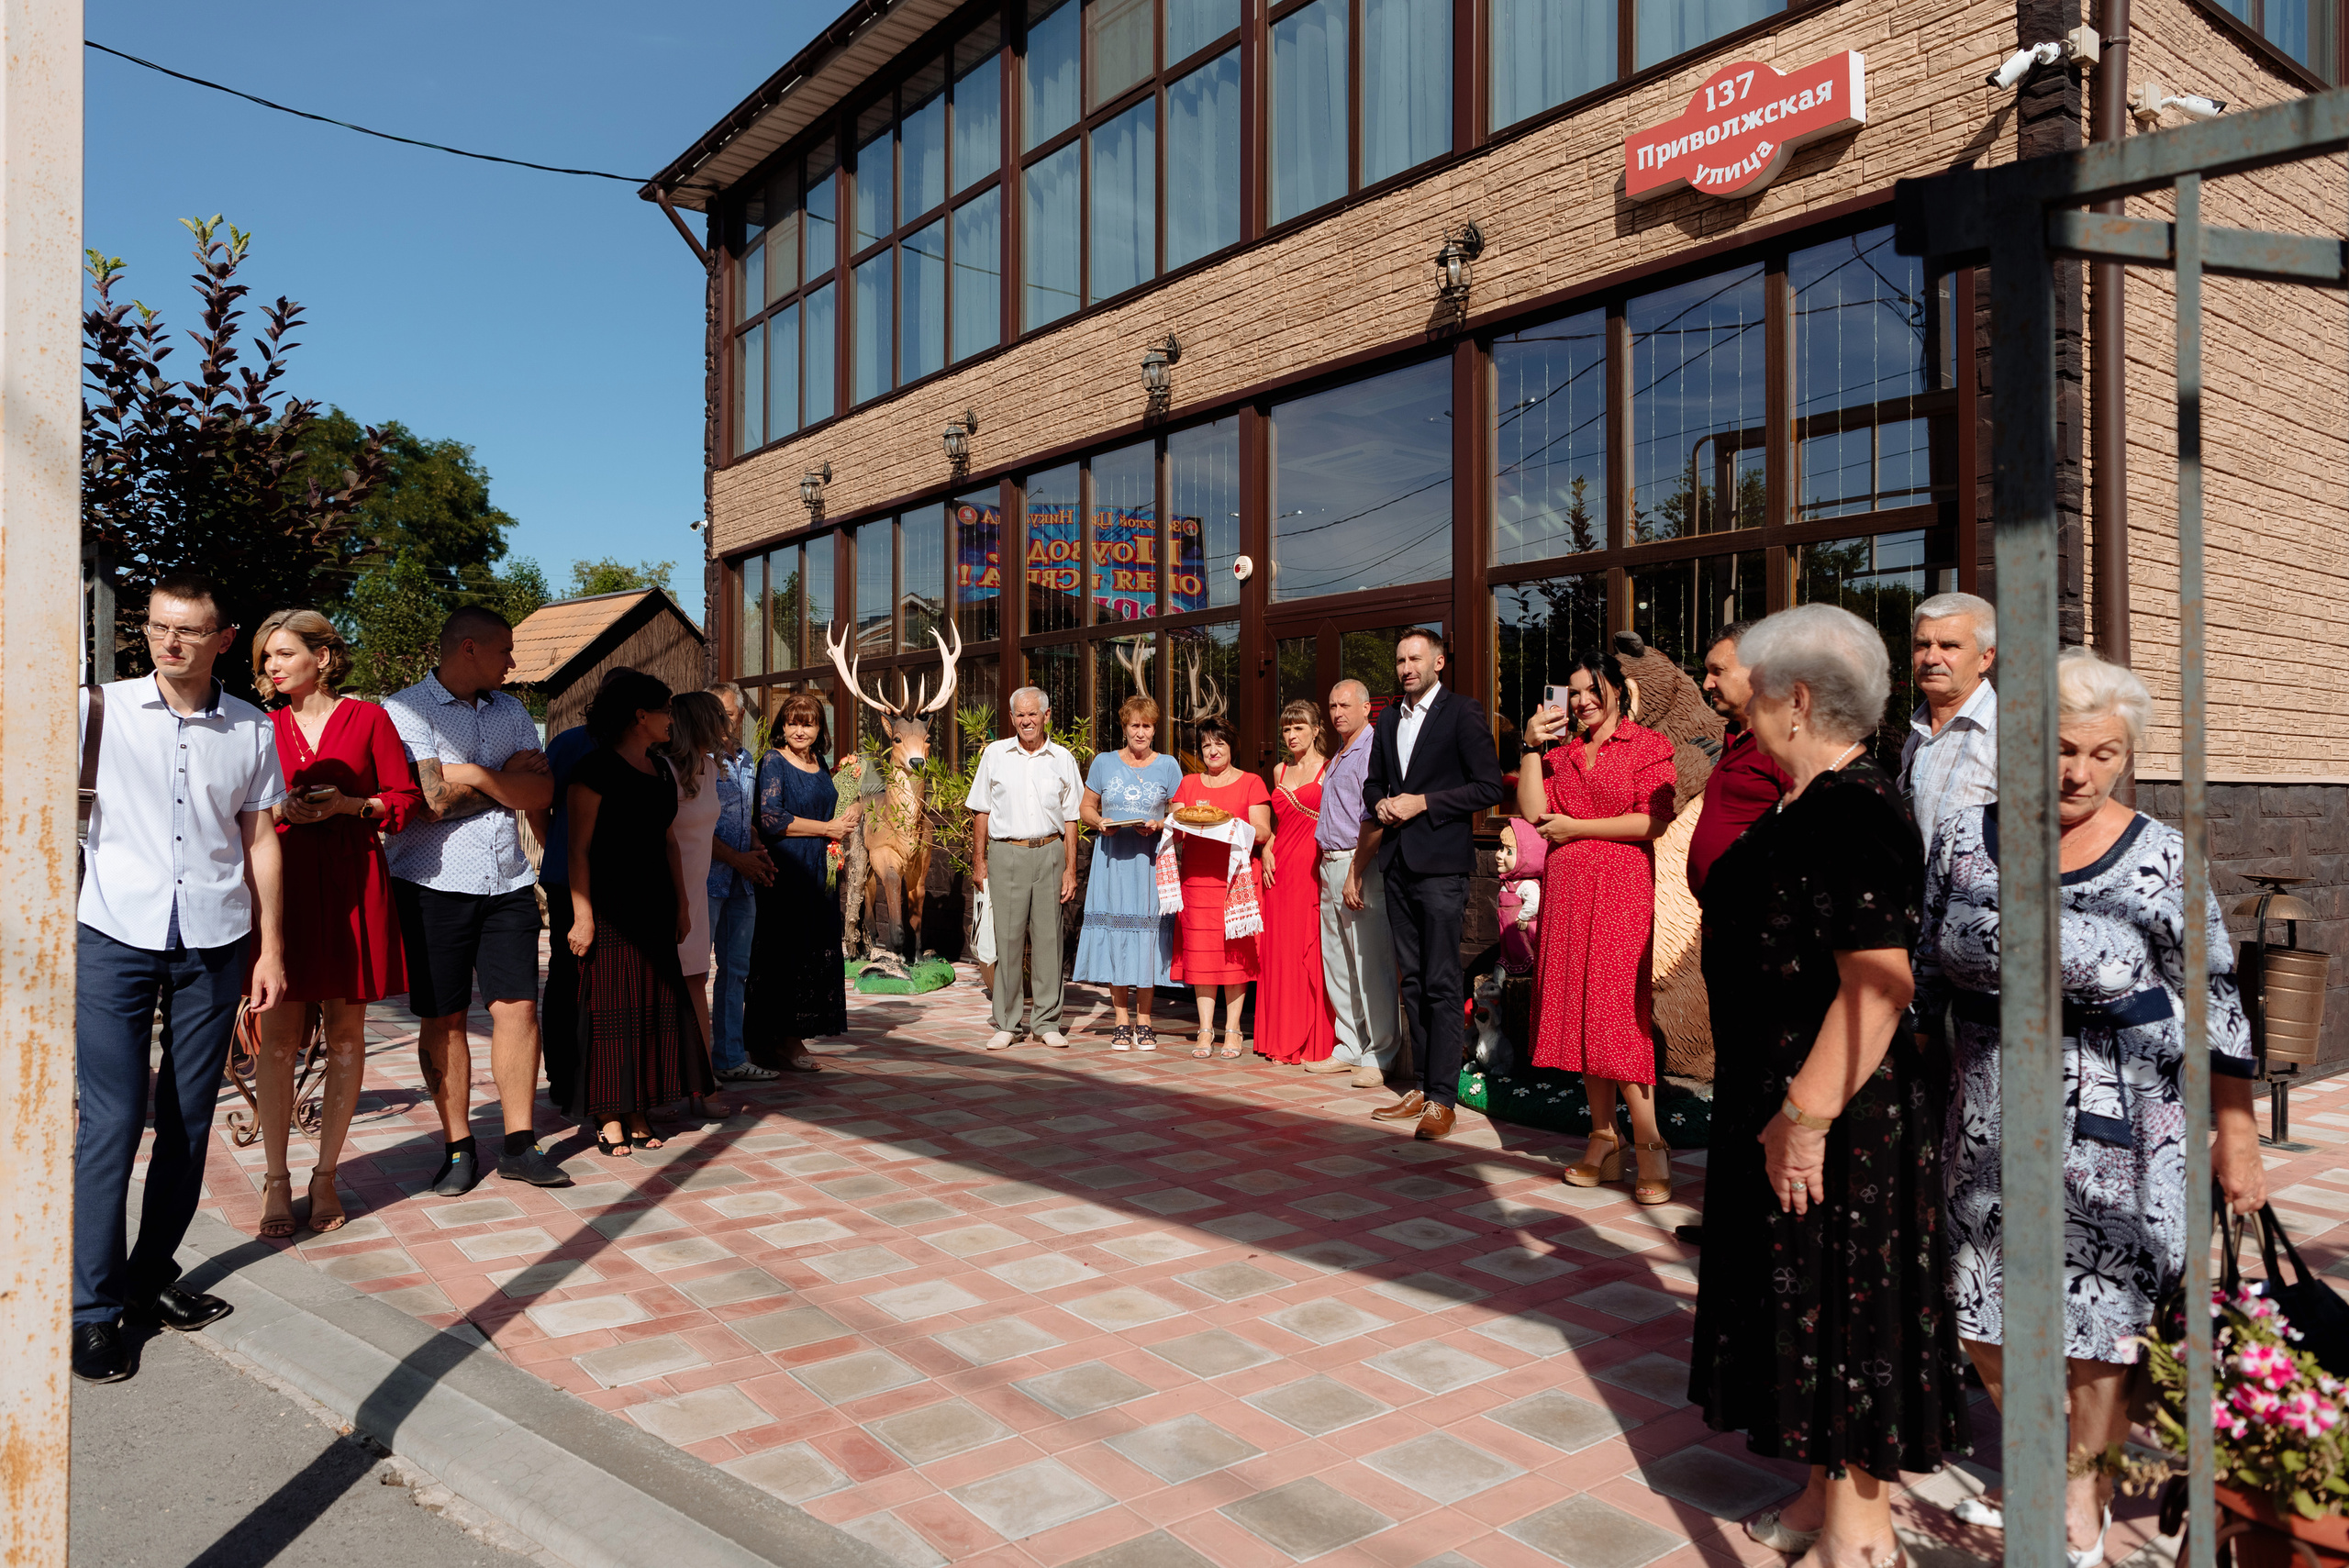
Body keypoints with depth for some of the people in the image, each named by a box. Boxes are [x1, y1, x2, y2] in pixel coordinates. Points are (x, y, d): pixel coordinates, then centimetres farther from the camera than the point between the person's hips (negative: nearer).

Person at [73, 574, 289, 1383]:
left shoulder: (252, 731, 5)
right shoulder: (105, 708, 0)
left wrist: (271, 949, 8)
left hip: (213, 944, 2)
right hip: (116, 937, -2)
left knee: (188, 1121, 8)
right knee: (110, 1121, -3)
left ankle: (152, 1274, 24)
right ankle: (94, 1306, 9)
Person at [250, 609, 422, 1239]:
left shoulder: (368, 718, 4)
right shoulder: (264, 727, 10)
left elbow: (406, 798, 3)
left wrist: (348, 804, -11)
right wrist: (280, 810, -6)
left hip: (353, 883, -1)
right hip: (282, 882, 1)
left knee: (346, 1031, 4)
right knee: (279, 1036, -2)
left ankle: (326, 1176, 15)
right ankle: (276, 1182, 9)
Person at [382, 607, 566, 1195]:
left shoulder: (510, 710, 15)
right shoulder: (404, 708, -3)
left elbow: (542, 793, 5)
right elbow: (435, 800, -15)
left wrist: (477, 776, -9)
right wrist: (510, 778, -2)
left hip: (508, 882, 4)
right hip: (434, 883, -4)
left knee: (518, 1007, 0)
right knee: (443, 1019, 3)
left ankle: (520, 1143, 9)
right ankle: (459, 1149, 14)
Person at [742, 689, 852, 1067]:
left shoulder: (820, 765, 15)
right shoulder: (773, 761, -6)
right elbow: (771, 819, -15)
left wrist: (844, 822, 7)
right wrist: (828, 828, -12)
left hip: (817, 874, 7)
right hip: (785, 874, -7)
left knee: (815, 950, 6)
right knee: (783, 953, -4)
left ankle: (793, 1038, 13)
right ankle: (771, 1042, 3)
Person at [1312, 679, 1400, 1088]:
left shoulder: (1374, 751, -9)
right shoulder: (1338, 758, 21)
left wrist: (1355, 873, -20)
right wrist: (1332, 868, 17)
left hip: (1362, 867, -10)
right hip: (1330, 865, 10)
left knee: (1371, 963, -7)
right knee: (1337, 963, 11)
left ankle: (1379, 1057, -1)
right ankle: (1350, 1049, 19)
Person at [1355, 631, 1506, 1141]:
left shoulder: (1463, 713, -3)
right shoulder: (1388, 721, 17)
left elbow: (1490, 787, -9)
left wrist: (1422, 803, -13)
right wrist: (1381, 804, 4)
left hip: (1440, 865, -7)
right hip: (1398, 864, 7)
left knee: (1441, 984, -7)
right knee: (1411, 981, 10)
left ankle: (1442, 1098, -2)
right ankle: (1424, 1087, 18)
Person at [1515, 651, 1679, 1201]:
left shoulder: (1647, 744, 1)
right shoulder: (1560, 753, 17)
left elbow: (1654, 821, -10)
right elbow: (1532, 810, 4)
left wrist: (1576, 828, -6)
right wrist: (1532, 746, -1)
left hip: (1621, 891, -5)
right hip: (1566, 889, 6)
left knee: (1619, 1008, -10)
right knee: (1579, 1007, 5)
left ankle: (1648, 1144, -2)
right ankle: (1604, 1139, 12)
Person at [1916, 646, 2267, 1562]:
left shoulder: (2159, 859, -9)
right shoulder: (1962, 841, -1)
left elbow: (2216, 1005, -3)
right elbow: (1923, 975, 7)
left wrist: (2236, 1135, -1)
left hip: (2115, 1133, -3)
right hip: (1988, 1128, 3)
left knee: (2097, 1320, 6)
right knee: (1985, 1317, 11)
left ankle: (2086, 1486, 31)